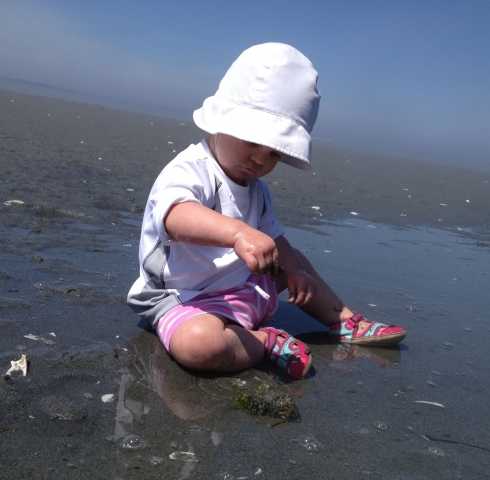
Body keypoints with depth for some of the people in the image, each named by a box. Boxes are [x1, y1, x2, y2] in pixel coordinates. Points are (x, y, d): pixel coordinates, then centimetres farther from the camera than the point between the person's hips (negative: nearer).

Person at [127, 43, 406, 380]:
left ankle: (345, 323, 36)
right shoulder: (189, 171, -21)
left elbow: (272, 237, 22)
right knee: (197, 342, -40)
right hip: (189, 300, -8)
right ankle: (266, 342, -15)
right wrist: (238, 232, -60)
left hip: (248, 289, 9)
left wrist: (292, 269, 4)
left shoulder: (257, 190, 9)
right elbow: (177, 216, -44)